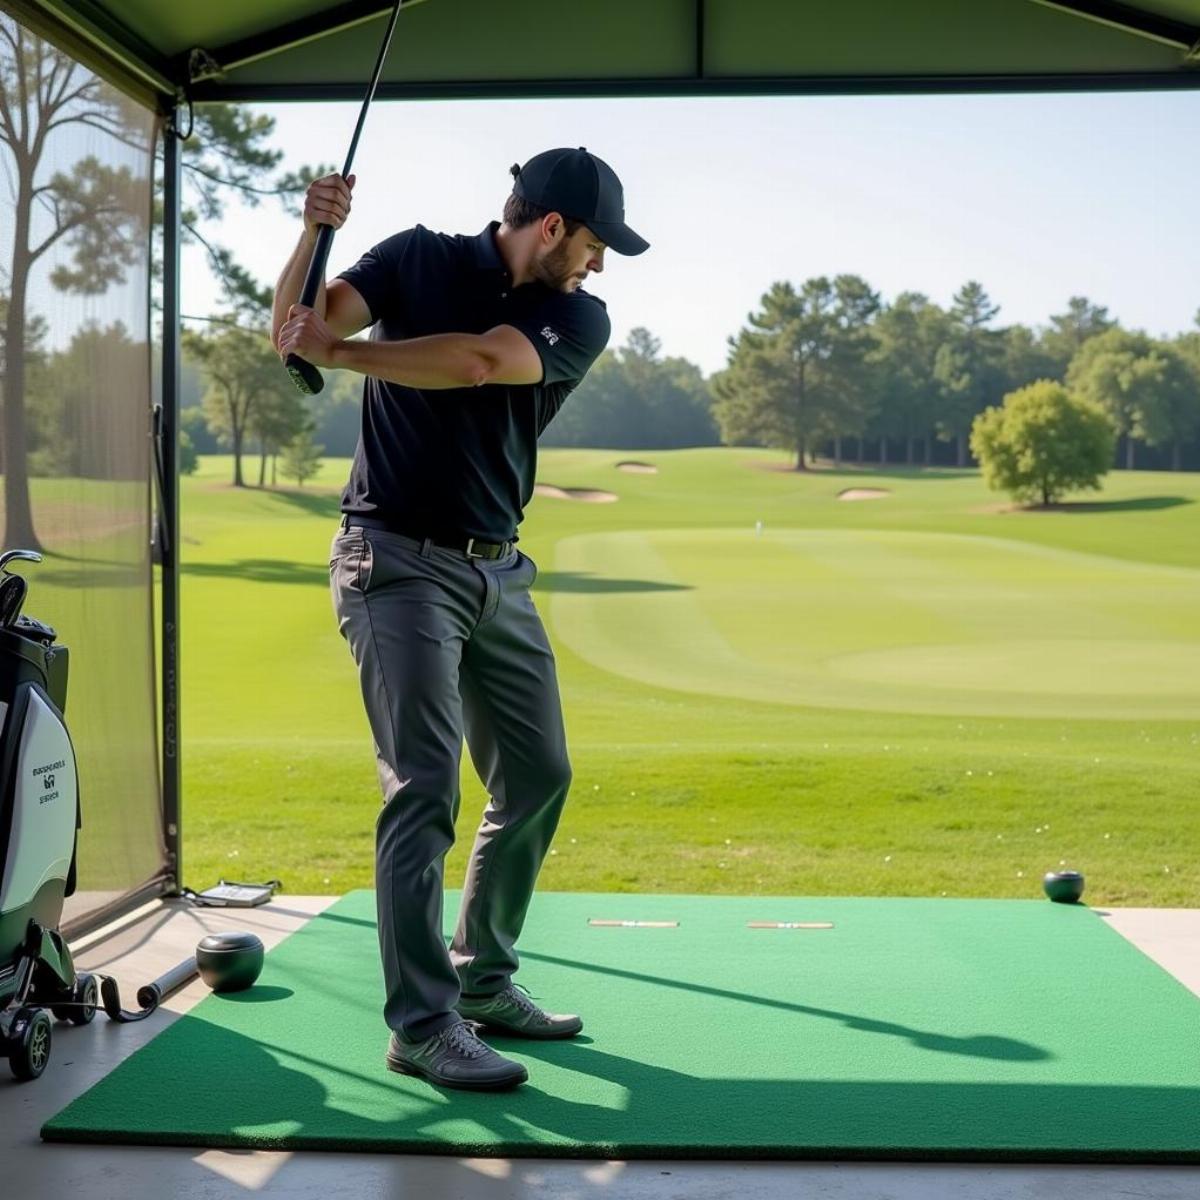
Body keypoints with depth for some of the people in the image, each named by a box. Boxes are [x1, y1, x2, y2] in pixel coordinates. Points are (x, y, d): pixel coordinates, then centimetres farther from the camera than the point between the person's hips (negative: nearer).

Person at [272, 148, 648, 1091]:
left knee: (537, 778, 8)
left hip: (499, 571, 5)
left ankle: (482, 980, 23)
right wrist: (315, 230, -26)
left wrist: (339, 351, -18)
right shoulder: (419, 259, -1)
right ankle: (421, 1024, -8)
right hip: (398, 561, -5)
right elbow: (295, 330, -11)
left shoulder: (580, 318, 1)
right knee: (426, 784, -13)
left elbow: (477, 362, -17)